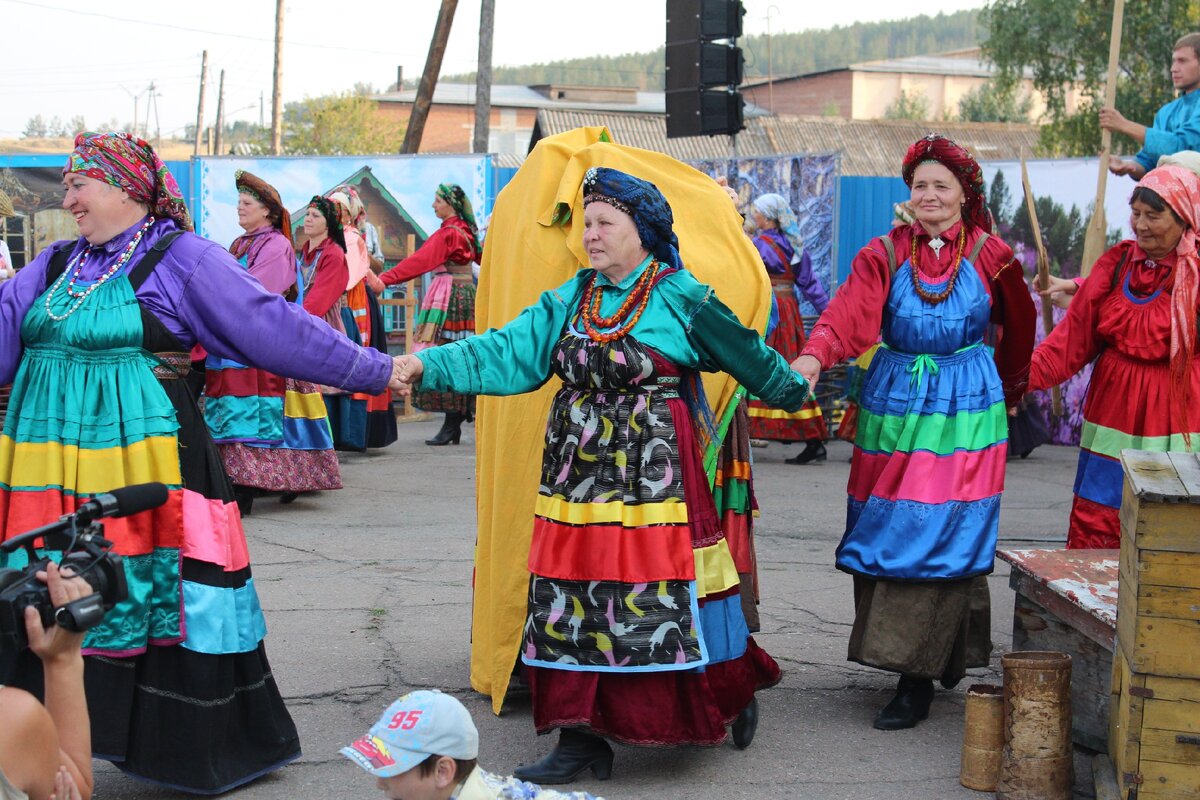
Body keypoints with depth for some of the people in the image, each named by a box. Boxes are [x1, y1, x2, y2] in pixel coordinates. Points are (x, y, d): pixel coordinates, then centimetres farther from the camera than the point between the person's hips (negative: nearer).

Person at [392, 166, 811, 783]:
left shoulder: (681, 298, -4)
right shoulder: (571, 298, 9)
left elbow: (749, 355, 9)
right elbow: (507, 351, 0)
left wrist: (795, 391, 21)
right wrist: (428, 366, -12)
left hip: (652, 476, -5)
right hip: (578, 472, 5)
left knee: (661, 601, -3)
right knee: (574, 600, 4)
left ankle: (735, 693, 22)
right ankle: (581, 738, 11)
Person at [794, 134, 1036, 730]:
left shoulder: (989, 255, 4)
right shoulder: (884, 254, 2)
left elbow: (1018, 325, 19)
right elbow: (849, 311, -15)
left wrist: (1011, 388, 30)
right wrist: (814, 356, -34)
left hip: (964, 410, -2)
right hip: (894, 406, 2)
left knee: (941, 537, -7)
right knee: (889, 534, 1)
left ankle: (917, 680, -3)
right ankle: (935, 658, 18)